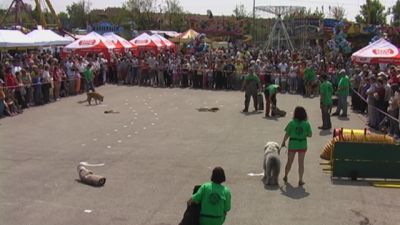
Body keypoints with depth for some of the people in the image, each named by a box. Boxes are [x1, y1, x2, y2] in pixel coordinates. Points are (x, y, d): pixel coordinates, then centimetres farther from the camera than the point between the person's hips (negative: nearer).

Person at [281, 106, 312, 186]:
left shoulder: (291, 123, -12)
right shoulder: (306, 124, -9)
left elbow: (287, 134, -9)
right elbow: (310, 135, -5)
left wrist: (283, 142, 6)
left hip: (292, 145, 0)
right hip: (302, 145, 0)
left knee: (289, 162, 17)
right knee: (301, 163, 9)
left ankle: (285, 176, 35)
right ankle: (300, 180, 12)